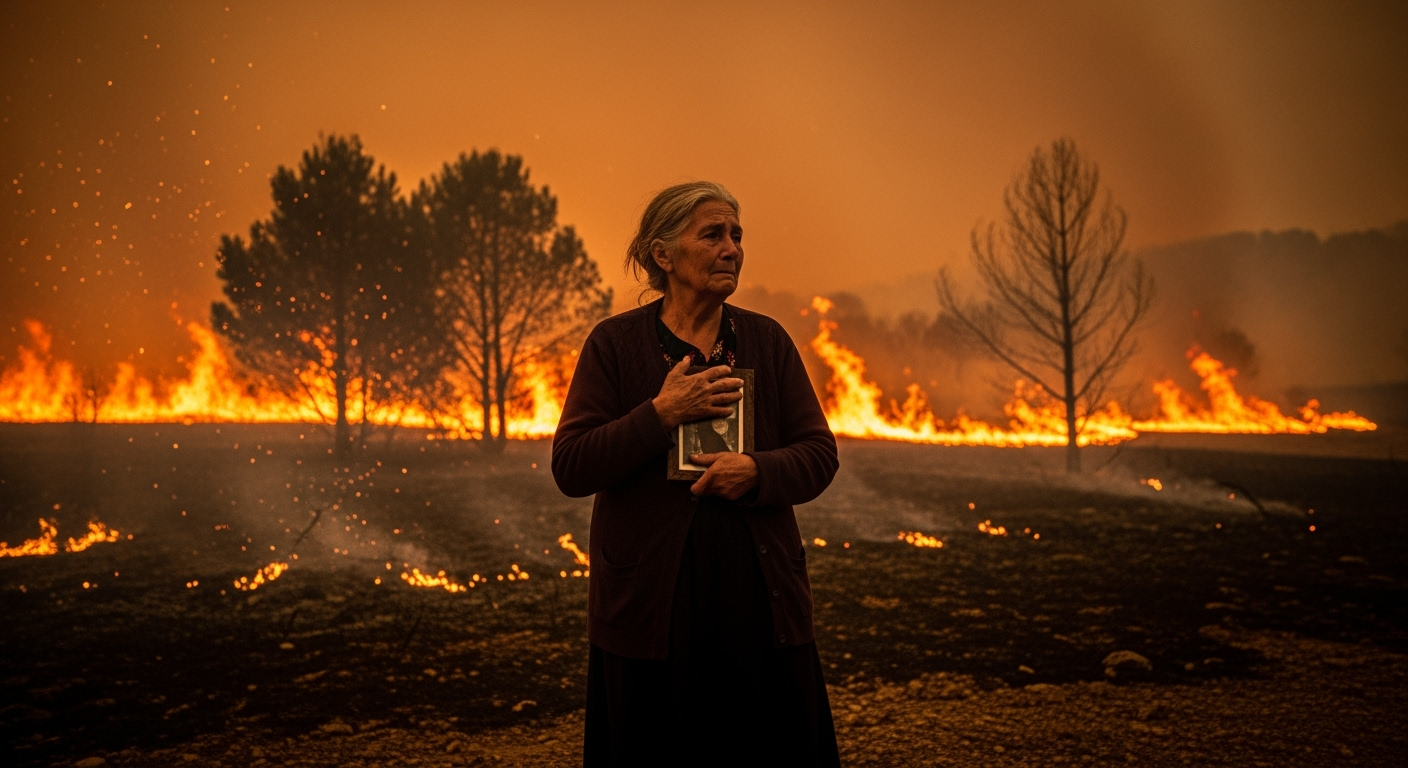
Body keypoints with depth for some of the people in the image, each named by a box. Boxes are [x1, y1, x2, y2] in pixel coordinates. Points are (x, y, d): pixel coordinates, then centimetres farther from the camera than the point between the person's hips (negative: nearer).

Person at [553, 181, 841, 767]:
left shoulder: (767, 340, 8)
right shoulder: (615, 342, 0)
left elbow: (819, 456, 5)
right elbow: (570, 469, -7)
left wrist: (756, 470, -15)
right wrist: (661, 413, -16)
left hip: (759, 601, 3)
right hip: (652, 605, -2)